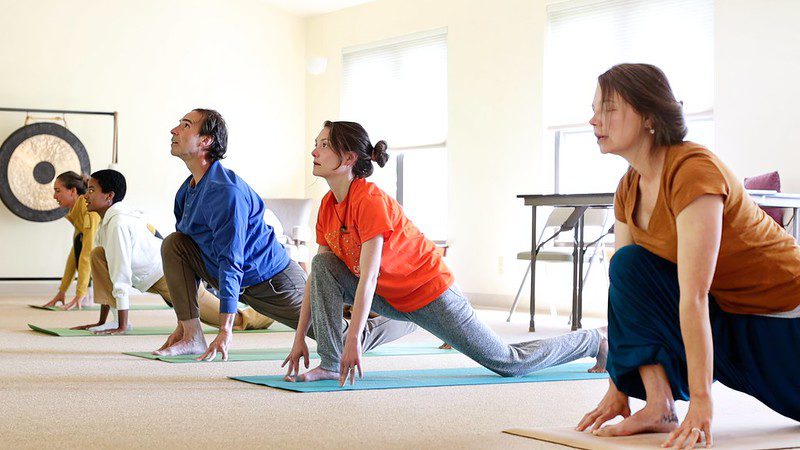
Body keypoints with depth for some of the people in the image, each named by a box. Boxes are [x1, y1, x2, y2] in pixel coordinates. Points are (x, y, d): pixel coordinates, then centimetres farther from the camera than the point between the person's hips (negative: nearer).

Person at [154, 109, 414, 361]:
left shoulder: (226, 192, -26)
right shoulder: (187, 191, 3)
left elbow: (231, 262, -30)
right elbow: (187, 256, 10)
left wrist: (225, 331, -32)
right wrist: (183, 323, 6)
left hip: (274, 284, -8)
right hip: (238, 281, 8)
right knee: (173, 244, -8)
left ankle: (406, 321, 26)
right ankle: (192, 337, -6)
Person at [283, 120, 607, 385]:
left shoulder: (370, 200, -27)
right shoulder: (328, 206, -2)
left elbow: (368, 276, -32)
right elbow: (318, 276, 2)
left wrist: (353, 340, -35)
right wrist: (299, 339, -1)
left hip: (430, 292, -7)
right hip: (392, 298, 8)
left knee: (510, 363, 3)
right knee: (323, 263, -12)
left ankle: (594, 341, 25)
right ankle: (329, 364, -10)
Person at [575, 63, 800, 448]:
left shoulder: (693, 170, -30)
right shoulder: (629, 189, -5)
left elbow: (694, 296, -34)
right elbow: (624, 287, -5)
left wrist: (701, 402, -35)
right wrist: (617, 389, -8)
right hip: (724, 311, 6)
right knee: (628, 263, -16)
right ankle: (660, 406, -17)